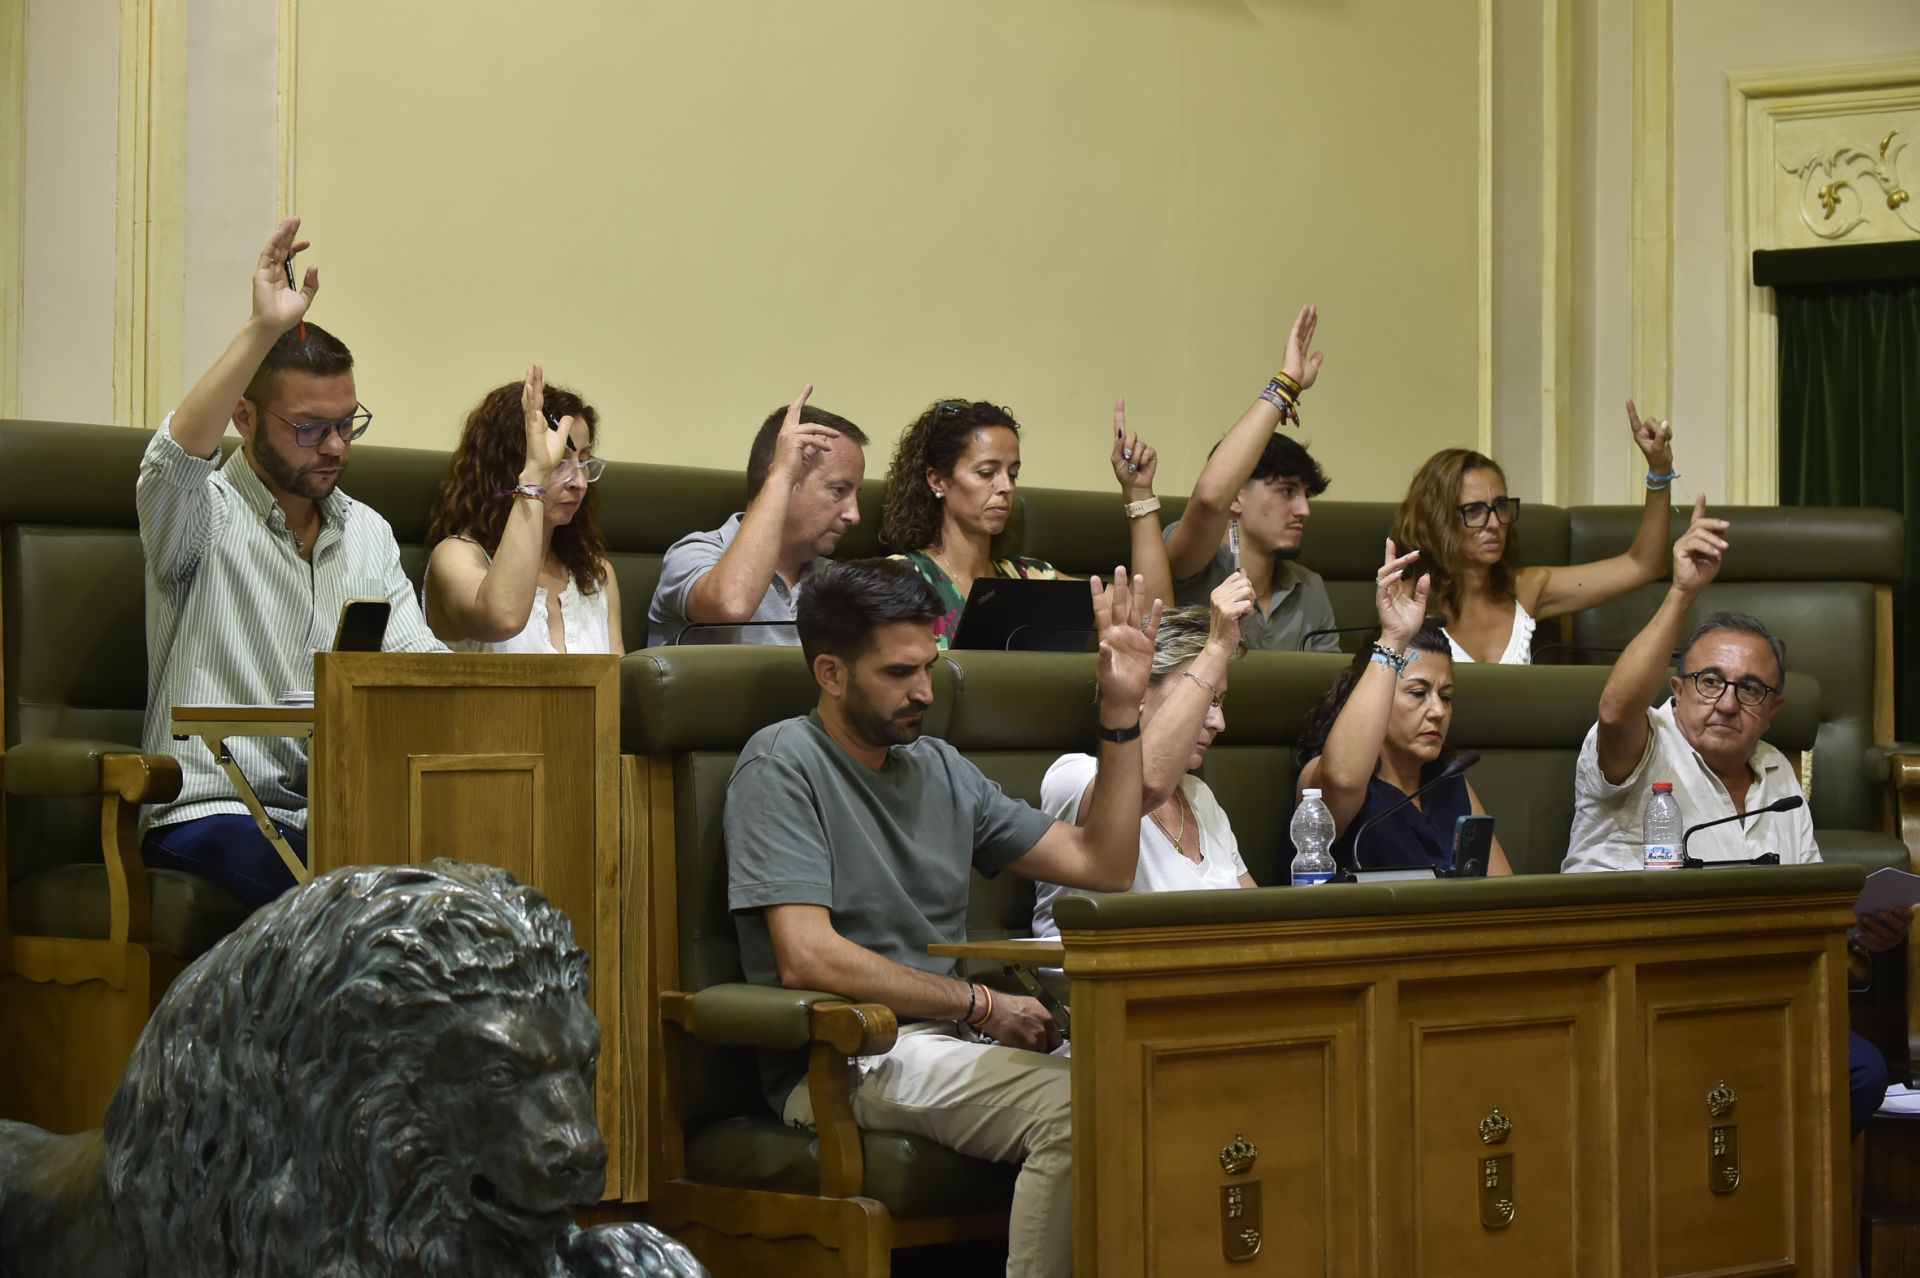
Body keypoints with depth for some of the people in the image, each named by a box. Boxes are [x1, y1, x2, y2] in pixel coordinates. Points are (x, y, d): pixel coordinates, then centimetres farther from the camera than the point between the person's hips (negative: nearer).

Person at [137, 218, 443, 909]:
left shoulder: (369, 532, 20)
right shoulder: (204, 517, 2)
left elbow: (414, 653, 13)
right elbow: (174, 460, -22)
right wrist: (265, 329, -27)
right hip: (213, 814, -5)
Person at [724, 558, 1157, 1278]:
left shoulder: (939, 768, 17)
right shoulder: (782, 765, -4)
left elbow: (1103, 865, 19)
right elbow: (808, 957, -15)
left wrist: (1122, 711, 11)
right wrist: (980, 1007, -10)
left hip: (949, 1042, 7)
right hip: (841, 1061, -7)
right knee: (1078, 1105, -31)